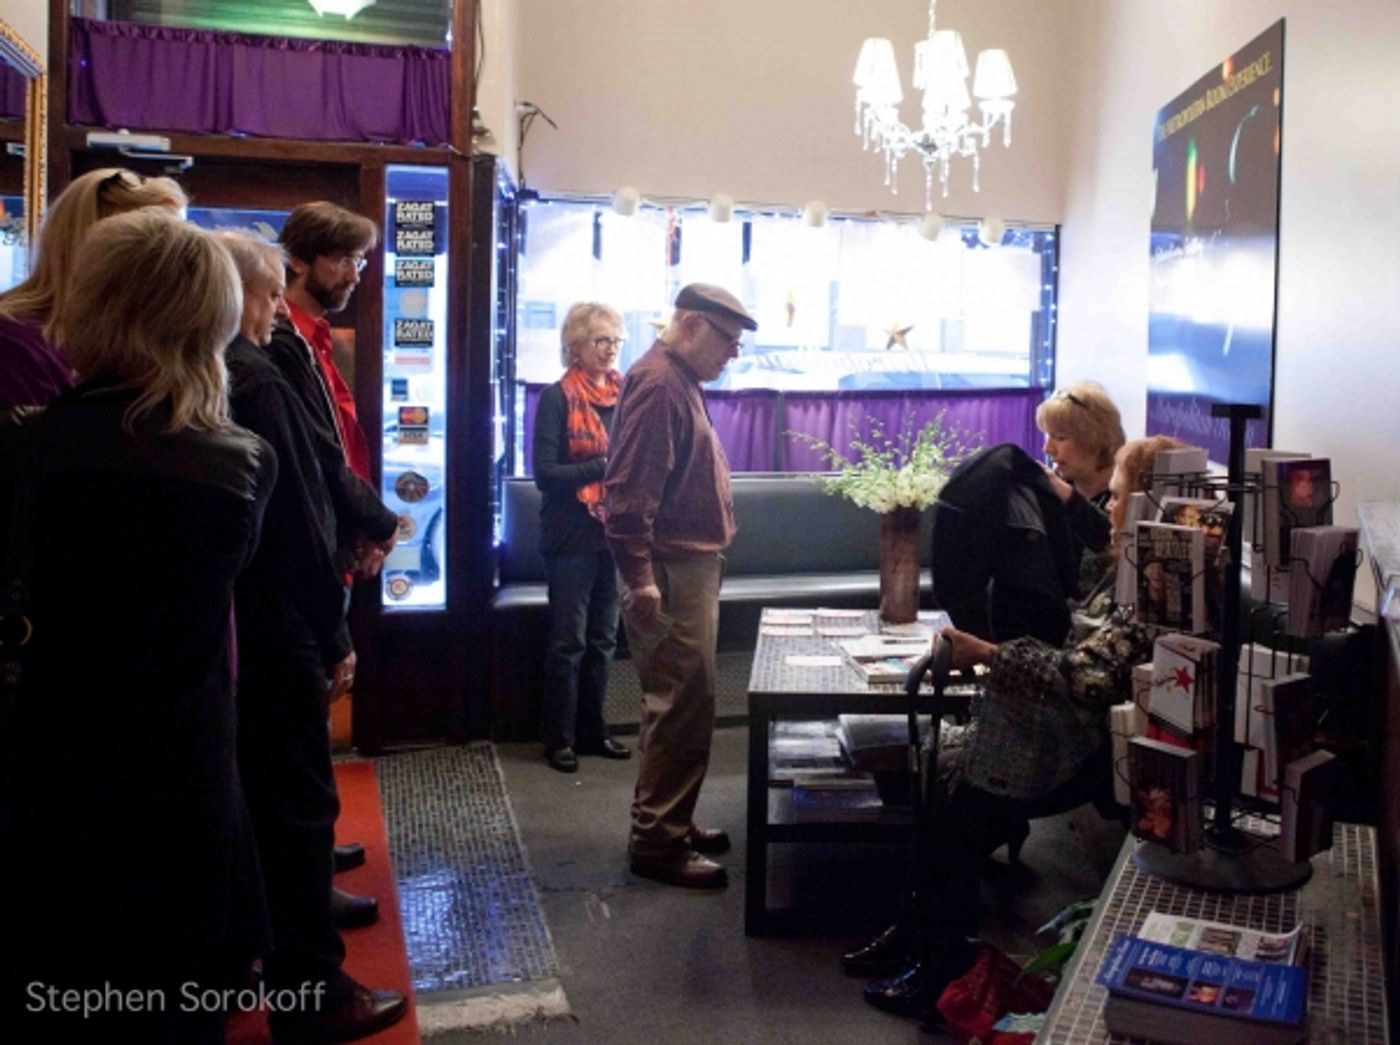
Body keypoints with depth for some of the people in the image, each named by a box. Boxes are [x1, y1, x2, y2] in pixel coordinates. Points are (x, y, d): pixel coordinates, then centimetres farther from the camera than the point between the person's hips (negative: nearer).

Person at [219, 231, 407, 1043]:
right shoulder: (255, 379, -18)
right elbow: (296, 520, -20)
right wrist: (335, 636, -14)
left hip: (219, 625, 9)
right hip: (274, 630, -9)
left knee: (246, 792, 19)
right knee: (298, 802, 0)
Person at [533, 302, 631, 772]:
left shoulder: (624, 395, 8)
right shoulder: (557, 398, -7)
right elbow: (544, 472, -12)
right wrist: (603, 467, -22)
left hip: (615, 534, 5)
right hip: (572, 537, -5)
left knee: (603, 639, 13)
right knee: (568, 641, 2)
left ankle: (593, 729, 25)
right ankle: (559, 737, 13)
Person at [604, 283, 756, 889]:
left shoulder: (679, 381, 16)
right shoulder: (657, 384, -16)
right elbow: (628, 491, -23)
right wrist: (640, 579, -25)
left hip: (693, 567, 11)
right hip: (671, 574, -11)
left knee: (681, 705, 16)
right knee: (682, 707, -6)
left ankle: (670, 822, 27)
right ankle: (656, 842, 4)